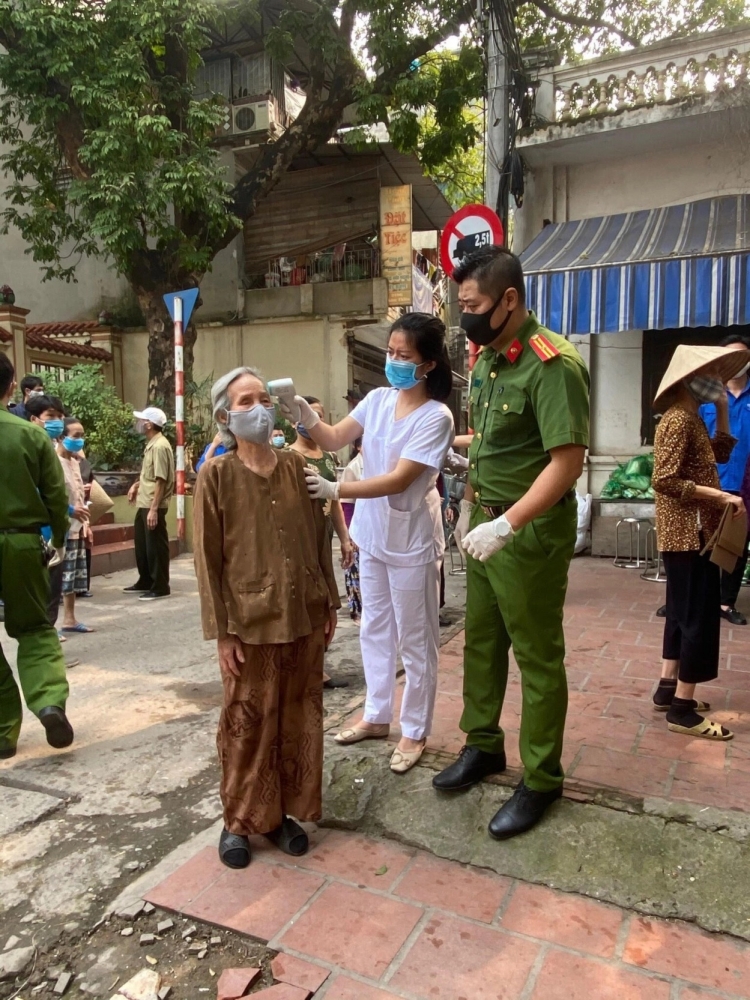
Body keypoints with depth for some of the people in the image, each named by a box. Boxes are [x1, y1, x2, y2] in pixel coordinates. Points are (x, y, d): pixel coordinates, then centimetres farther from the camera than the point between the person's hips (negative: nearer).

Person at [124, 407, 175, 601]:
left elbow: (161, 480, -21)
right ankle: (145, 582, 32)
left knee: (156, 547, -1)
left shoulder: (160, 446, -17)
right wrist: (137, 485, 13)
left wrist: (154, 509, -23)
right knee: (142, 545, 19)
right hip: (144, 503, 10)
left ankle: (160, 587, 9)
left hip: (153, 506, -10)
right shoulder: (151, 444, 13)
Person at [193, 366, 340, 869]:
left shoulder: (297, 466, 4)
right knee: (248, 723, 9)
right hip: (251, 620, -3)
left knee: (301, 717, 13)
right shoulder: (216, 475, -6)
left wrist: (330, 602, 9)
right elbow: (208, 559, -6)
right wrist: (222, 631, -8)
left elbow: (319, 538, 9)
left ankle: (286, 811, 32)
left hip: (305, 615, 4)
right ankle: (240, 820, 29)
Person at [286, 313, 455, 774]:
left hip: (411, 539, -6)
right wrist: (306, 416, -19)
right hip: (372, 533, 6)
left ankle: (415, 732, 25)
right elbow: (334, 439, 0)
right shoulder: (378, 399, 0)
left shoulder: (436, 417, -17)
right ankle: (377, 715, 36)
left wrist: (336, 490, -32)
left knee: (415, 638, 7)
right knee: (375, 629, 18)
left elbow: (399, 480, -25)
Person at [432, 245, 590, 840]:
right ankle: (484, 746, 37)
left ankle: (541, 781, 24)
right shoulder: (485, 359, 8)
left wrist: (505, 526, -30)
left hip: (532, 531, -8)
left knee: (538, 658, 6)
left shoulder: (552, 364, -19)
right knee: (481, 642, 18)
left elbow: (567, 462, -25)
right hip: (488, 525, 8)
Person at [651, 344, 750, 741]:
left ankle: (669, 687, 26)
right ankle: (682, 708, 3)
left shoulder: (691, 419, 14)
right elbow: (664, 480, -24)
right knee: (699, 615, -5)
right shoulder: (679, 420, -17)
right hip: (689, 534, -10)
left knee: (683, 611, 16)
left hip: (690, 533, 10)